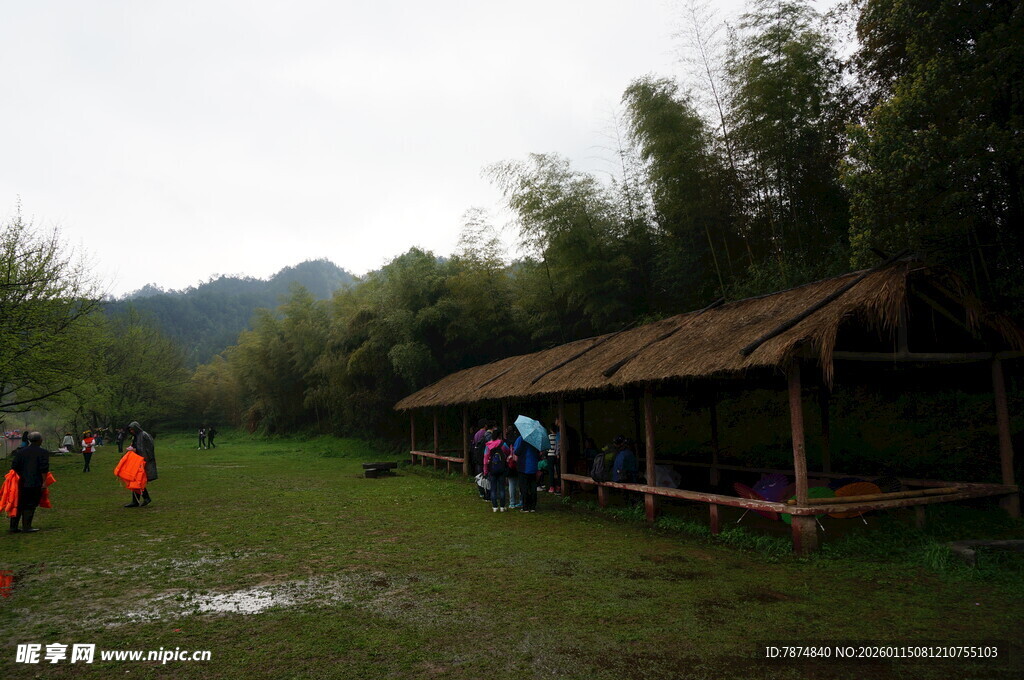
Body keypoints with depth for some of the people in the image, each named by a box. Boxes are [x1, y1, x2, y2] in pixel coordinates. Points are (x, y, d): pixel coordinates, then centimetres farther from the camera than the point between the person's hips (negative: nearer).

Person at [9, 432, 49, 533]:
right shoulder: (43, 453, -6)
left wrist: (20, 477, 14)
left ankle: (13, 527, 18)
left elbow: (14, 467, 6)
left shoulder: (20, 452, 8)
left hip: (21, 483, 5)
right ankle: (26, 527, 1)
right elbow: (44, 470, -11)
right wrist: (44, 483, -6)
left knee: (18, 505, 13)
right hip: (35, 484, -5)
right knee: (30, 506, 2)